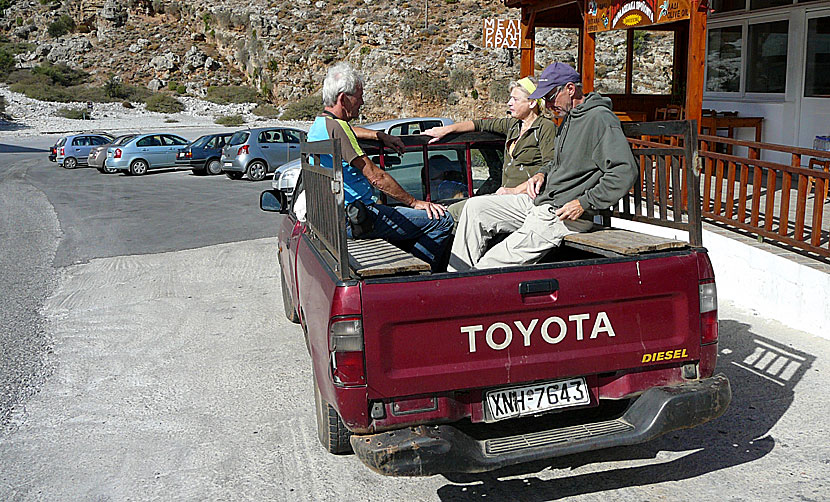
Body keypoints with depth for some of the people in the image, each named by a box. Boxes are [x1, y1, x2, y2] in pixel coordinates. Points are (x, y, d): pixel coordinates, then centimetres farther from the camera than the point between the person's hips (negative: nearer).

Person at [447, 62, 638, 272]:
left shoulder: (601, 119, -15)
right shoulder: (569, 117, 15)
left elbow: (625, 172, -23)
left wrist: (583, 204, -22)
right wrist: (543, 173, 9)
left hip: (565, 214, -10)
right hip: (540, 201, 10)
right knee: (475, 207, 5)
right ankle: (458, 276, 4)